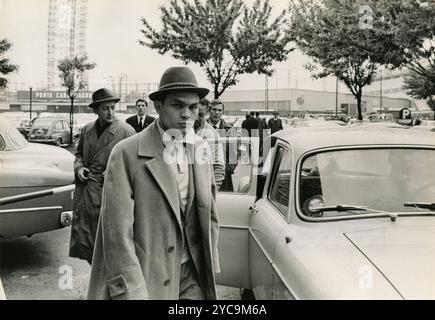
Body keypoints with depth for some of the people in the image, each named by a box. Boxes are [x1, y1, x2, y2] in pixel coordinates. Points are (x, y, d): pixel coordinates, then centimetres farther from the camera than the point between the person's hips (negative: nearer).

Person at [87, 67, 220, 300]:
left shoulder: (201, 149, 2)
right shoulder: (126, 154, -14)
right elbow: (117, 232, -17)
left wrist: (211, 263, 7)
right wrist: (132, 292, -19)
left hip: (193, 274, 4)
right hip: (146, 277, -4)